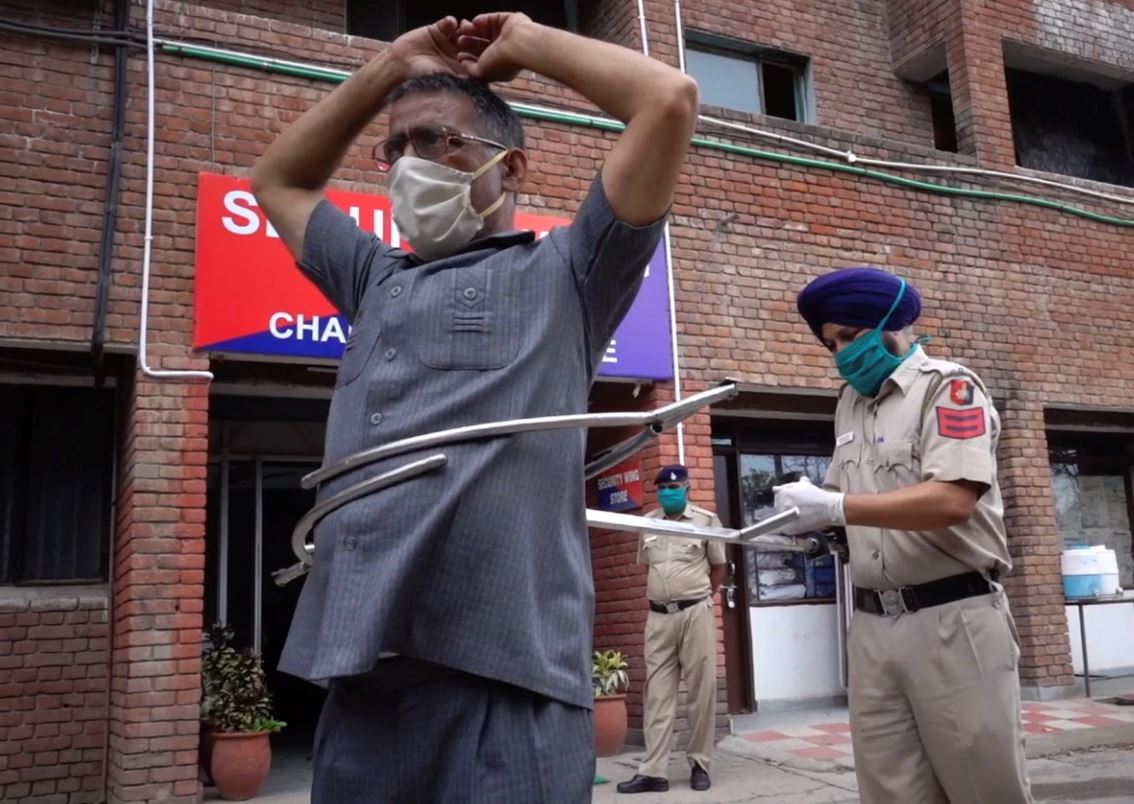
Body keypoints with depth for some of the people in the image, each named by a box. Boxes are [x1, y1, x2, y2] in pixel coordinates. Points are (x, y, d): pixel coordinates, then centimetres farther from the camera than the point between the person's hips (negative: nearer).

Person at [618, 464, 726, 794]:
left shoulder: (707, 520, 0)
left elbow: (718, 566, 9)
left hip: (695, 614, -3)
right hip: (658, 616, 3)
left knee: (700, 690, 2)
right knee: (658, 692, 2)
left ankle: (699, 765, 15)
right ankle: (654, 771, 4)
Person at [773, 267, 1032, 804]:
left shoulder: (947, 386, -6)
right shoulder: (850, 401, 16)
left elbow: (952, 500, -20)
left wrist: (833, 508, -23)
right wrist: (806, 517, -2)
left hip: (952, 618, -6)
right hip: (872, 625, 6)